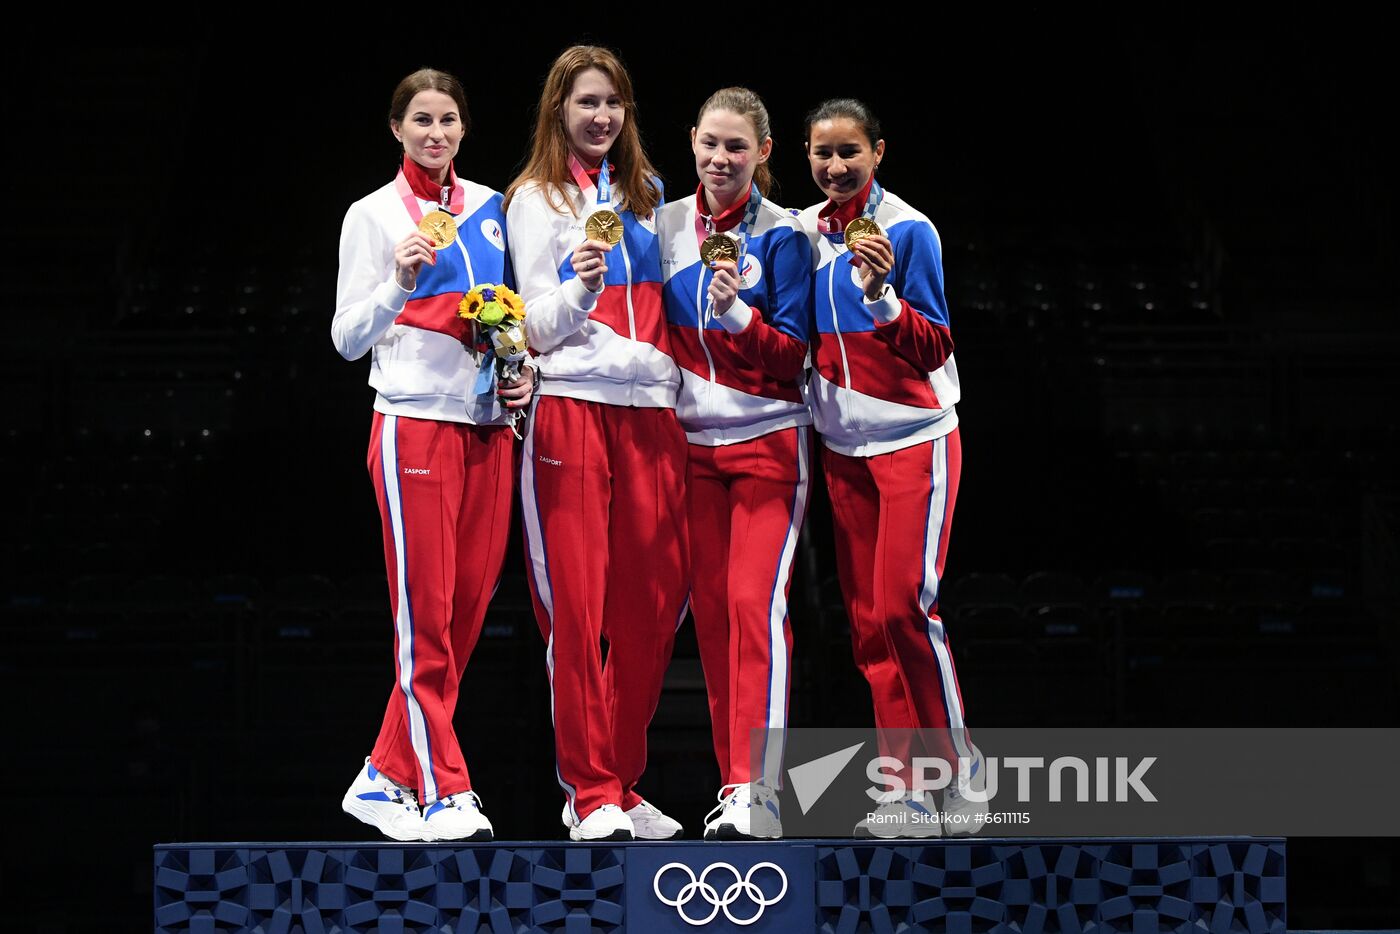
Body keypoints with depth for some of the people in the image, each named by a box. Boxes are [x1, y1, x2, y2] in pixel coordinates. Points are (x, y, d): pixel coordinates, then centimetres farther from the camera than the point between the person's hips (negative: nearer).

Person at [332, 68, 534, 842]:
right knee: (426, 616, -6)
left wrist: (524, 371, 4)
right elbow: (348, 339, -5)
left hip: (488, 427, 5)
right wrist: (399, 281, -21)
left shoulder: (489, 207, 14)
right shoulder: (374, 215, 0)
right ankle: (444, 795, -3)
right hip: (414, 424, -5)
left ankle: (385, 778, 13)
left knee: (466, 611, 4)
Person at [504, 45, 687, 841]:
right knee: (577, 605, -7)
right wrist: (579, 284, -19)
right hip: (574, 407, -5)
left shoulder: (645, 191, 19)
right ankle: (591, 792, -3)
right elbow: (542, 328, -1)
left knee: (656, 600, 0)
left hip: (652, 405, 5)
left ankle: (624, 782, 9)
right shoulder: (537, 201, 5)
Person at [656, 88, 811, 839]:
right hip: (692, 442, 4)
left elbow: (793, 356, -8)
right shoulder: (665, 226, 6)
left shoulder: (781, 236, -5)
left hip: (767, 441, -4)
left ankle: (756, 796, -17)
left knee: (756, 603, -14)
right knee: (710, 609, 3)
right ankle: (732, 783, 10)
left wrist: (738, 315, -23)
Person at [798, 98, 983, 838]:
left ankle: (957, 767, -1)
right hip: (844, 445, 6)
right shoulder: (805, 231, 6)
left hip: (914, 439, -6)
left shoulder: (908, 232, -11)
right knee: (867, 619, 3)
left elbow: (934, 349, -15)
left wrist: (883, 297, -29)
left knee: (903, 607, -14)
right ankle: (907, 792, 6)